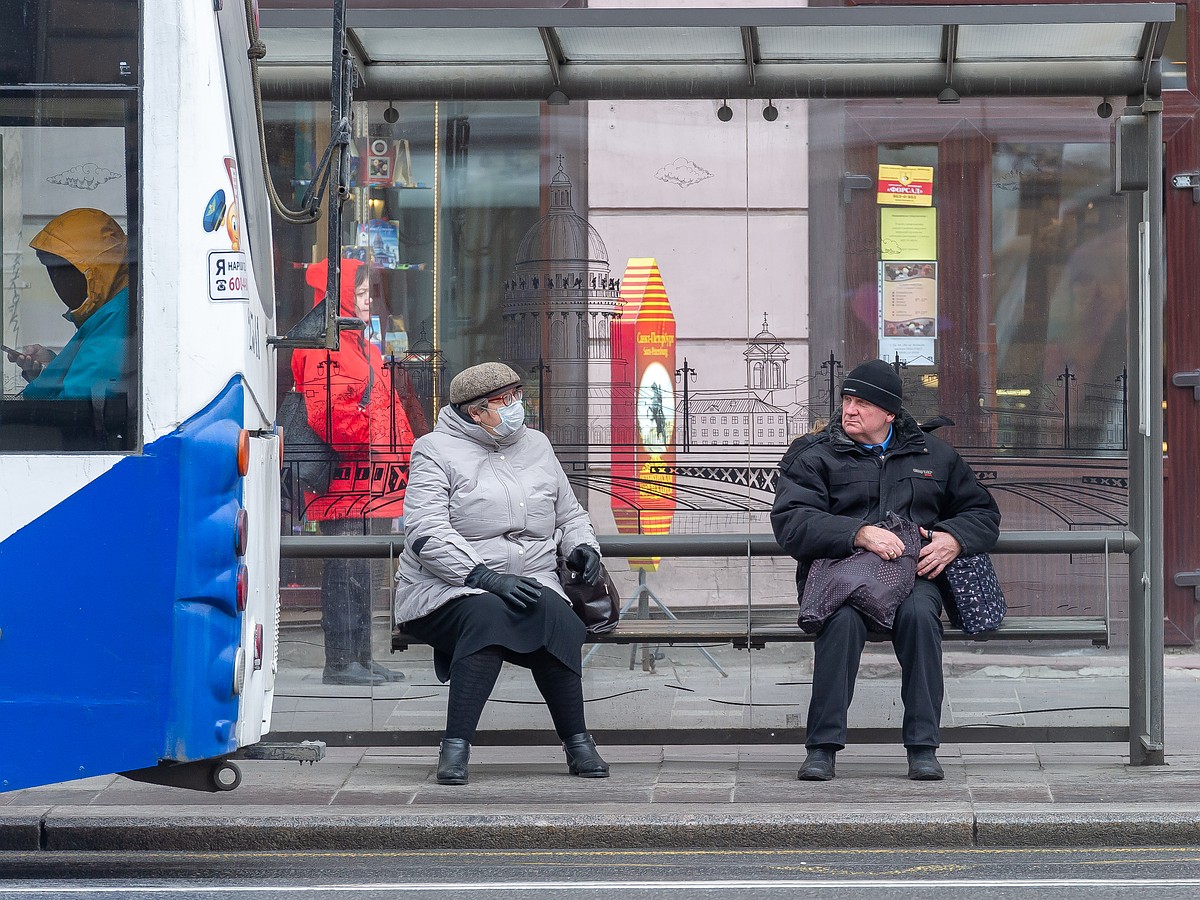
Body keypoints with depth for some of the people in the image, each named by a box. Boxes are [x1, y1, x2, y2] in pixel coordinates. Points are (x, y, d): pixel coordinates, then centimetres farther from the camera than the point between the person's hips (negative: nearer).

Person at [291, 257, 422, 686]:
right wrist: (368, 435, -25)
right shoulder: (324, 348, -10)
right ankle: (339, 662, -6)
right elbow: (325, 413, -21)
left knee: (360, 569, 13)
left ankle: (361, 656, 19)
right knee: (344, 566, -8)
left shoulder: (365, 349, 22)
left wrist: (404, 454, 18)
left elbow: (388, 409, 26)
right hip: (341, 477, -10)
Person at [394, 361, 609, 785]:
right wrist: (487, 578, -23)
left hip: (530, 585, 4)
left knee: (555, 617, -30)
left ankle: (578, 744, -24)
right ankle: (455, 747, -37)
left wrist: (582, 547, 6)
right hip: (448, 589, -4)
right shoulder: (436, 451, -1)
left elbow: (570, 515, 30)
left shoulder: (535, 445, 18)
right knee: (488, 615, -38)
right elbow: (425, 534, -13)